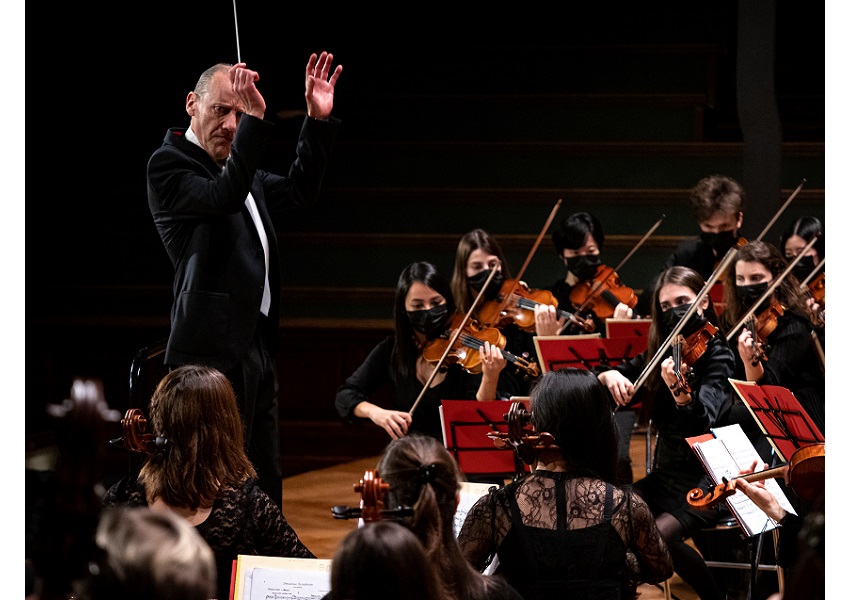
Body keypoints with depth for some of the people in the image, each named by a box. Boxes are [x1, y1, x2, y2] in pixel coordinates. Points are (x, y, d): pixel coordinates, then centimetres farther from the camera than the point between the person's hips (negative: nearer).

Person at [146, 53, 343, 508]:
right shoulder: (168, 164, -8)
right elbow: (224, 196, -25)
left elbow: (299, 190, 27)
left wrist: (318, 121, 16)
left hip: (257, 347, 9)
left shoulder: (240, 169, 18)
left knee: (265, 487, 13)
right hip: (213, 352, -9)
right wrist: (256, 120, -29)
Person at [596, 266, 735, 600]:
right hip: (666, 474, 6)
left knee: (659, 535, -29)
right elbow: (595, 380, 10)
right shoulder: (661, 353, 8)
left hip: (706, 482, -6)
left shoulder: (717, 355, -10)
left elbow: (705, 420, -27)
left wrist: (683, 396, -48)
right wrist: (609, 375, -13)